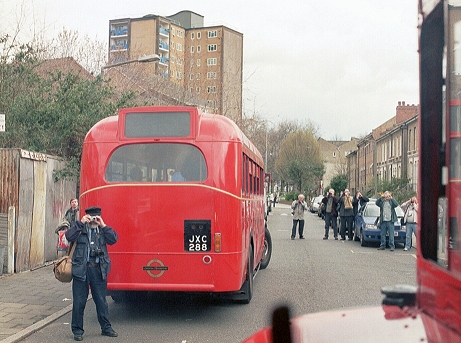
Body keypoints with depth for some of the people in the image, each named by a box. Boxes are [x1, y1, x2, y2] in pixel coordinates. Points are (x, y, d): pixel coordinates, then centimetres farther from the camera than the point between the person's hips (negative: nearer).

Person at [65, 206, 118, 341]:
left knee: (101, 300, 10)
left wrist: (103, 225, -9)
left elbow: (113, 239, -6)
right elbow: (69, 237, -14)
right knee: (79, 302, 4)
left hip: (98, 270, 2)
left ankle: (106, 328, 23)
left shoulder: (103, 230, 9)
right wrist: (81, 223, -15)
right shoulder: (80, 229, 2)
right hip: (81, 269, -2)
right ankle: (77, 330, 16)